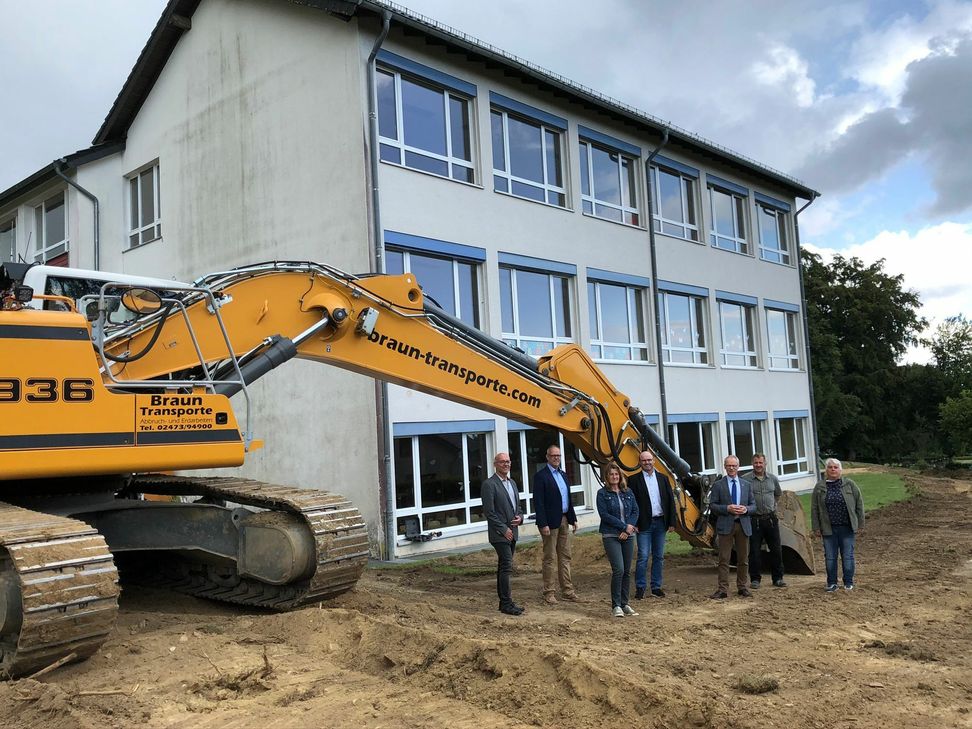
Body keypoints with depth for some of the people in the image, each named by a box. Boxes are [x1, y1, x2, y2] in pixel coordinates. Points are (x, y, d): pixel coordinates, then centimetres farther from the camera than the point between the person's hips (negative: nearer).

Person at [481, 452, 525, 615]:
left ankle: (504, 602, 18)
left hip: (512, 532, 8)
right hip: (499, 534, -8)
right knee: (506, 567, -10)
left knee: (504, 567, 13)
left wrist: (520, 517, 1)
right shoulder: (489, 484, -11)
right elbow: (489, 511, -15)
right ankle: (507, 603, -5)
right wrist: (503, 529, -15)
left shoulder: (512, 482, 15)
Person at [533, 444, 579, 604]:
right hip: (550, 522, -7)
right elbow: (538, 502, -14)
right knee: (550, 558, 0)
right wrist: (543, 524, -19)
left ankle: (567, 590, 18)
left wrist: (573, 519, 13)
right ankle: (549, 592, 6)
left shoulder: (563, 475, 15)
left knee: (565, 557, 11)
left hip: (564, 520, 7)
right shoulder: (540, 476, -9)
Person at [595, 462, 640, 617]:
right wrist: (624, 526, -13)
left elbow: (635, 511, 7)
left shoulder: (628, 492, 10)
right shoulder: (602, 493, -3)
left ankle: (624, 604, 18)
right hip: (611, 536, -5)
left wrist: (628, 529, -8)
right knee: (618, 570, -14)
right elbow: (604, 515, -10)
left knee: (627, 571, 7)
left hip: (628, 536, 5)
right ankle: (616, 606, -5)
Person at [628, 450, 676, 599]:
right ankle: (640, 587, 5)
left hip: (660, 522, 4)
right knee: (643, 556, -6)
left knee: (659, 556, 9)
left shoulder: (663, 478, 9)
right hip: (644, 524, -4)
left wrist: (672, 522, 4)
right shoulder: (634, 480, -1)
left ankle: (656, 586, 18)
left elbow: (670, 501, 9)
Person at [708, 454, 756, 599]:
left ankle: (743, 587, 21)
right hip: (725, 526, -3)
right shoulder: (718, 485, 2)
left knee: (743, 559, 10)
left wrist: (746, 509, -9)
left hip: (743, 525, 3)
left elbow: (753, 505, 12)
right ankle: (722, 589, -1)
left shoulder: (746, 485, 12)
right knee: (724, 559, -3)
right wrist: (727, 508, -17)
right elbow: (712, 505, -2)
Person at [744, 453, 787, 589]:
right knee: (754, 551, 2)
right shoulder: (746, 480, -6)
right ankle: (755, 579, 12)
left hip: (771, 518, 3)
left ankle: (778, 578, 18)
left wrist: (772, 505, 15)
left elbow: (779, 494, 23)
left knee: (776, 549, 7)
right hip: (754, 520, -3)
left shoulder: (773, 478, 7)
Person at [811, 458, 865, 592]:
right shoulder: (820, 487, 1)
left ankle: (848, 582, 18)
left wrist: (860, 524, 2)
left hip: (847, 528, -1)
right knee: (830, 557, 6)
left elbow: (859, 504, 4)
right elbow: (814, 509, 3)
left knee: (847, 556, 6)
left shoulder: (850, 484, 0)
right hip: (828, 529, 1)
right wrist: (816, 528, 0)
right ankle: (832, 583, 17)